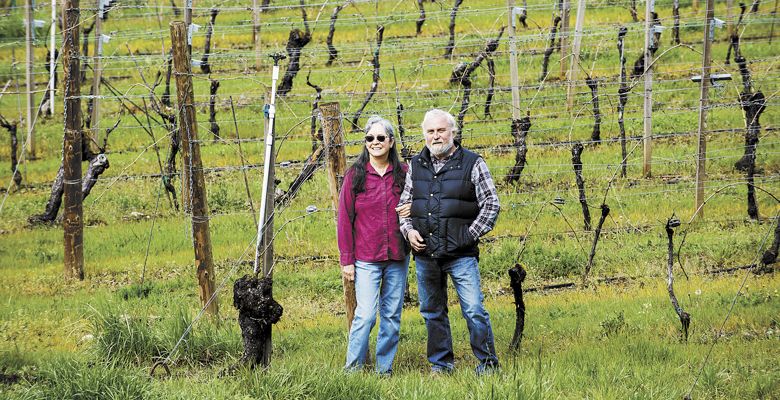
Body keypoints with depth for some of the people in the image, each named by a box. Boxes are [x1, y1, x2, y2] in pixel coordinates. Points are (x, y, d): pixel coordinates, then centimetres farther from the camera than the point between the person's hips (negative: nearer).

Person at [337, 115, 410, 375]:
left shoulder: (403, 174, 6)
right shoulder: (355, 176, 1)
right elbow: (344, 220, 1)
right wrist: (346, 259, -4)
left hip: (397, 256, 3)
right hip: (366, 258, -3)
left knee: (392, 315, 6)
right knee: (366, 314, -11)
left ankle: (384, 368, 15)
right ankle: (352, 367, -2)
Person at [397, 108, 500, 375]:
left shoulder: (472, 164, 0)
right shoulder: (416, 166, 12)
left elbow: (491, 204, 0)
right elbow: (404, 204, 20)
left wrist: (470, 235, -7)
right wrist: (408, 230, 2)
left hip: (461, 253, -5)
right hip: (425, 253, 5)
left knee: (474, 310, -10)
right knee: (432, 312, 11)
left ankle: (488, 364, -2)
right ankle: (441, 364, 21)